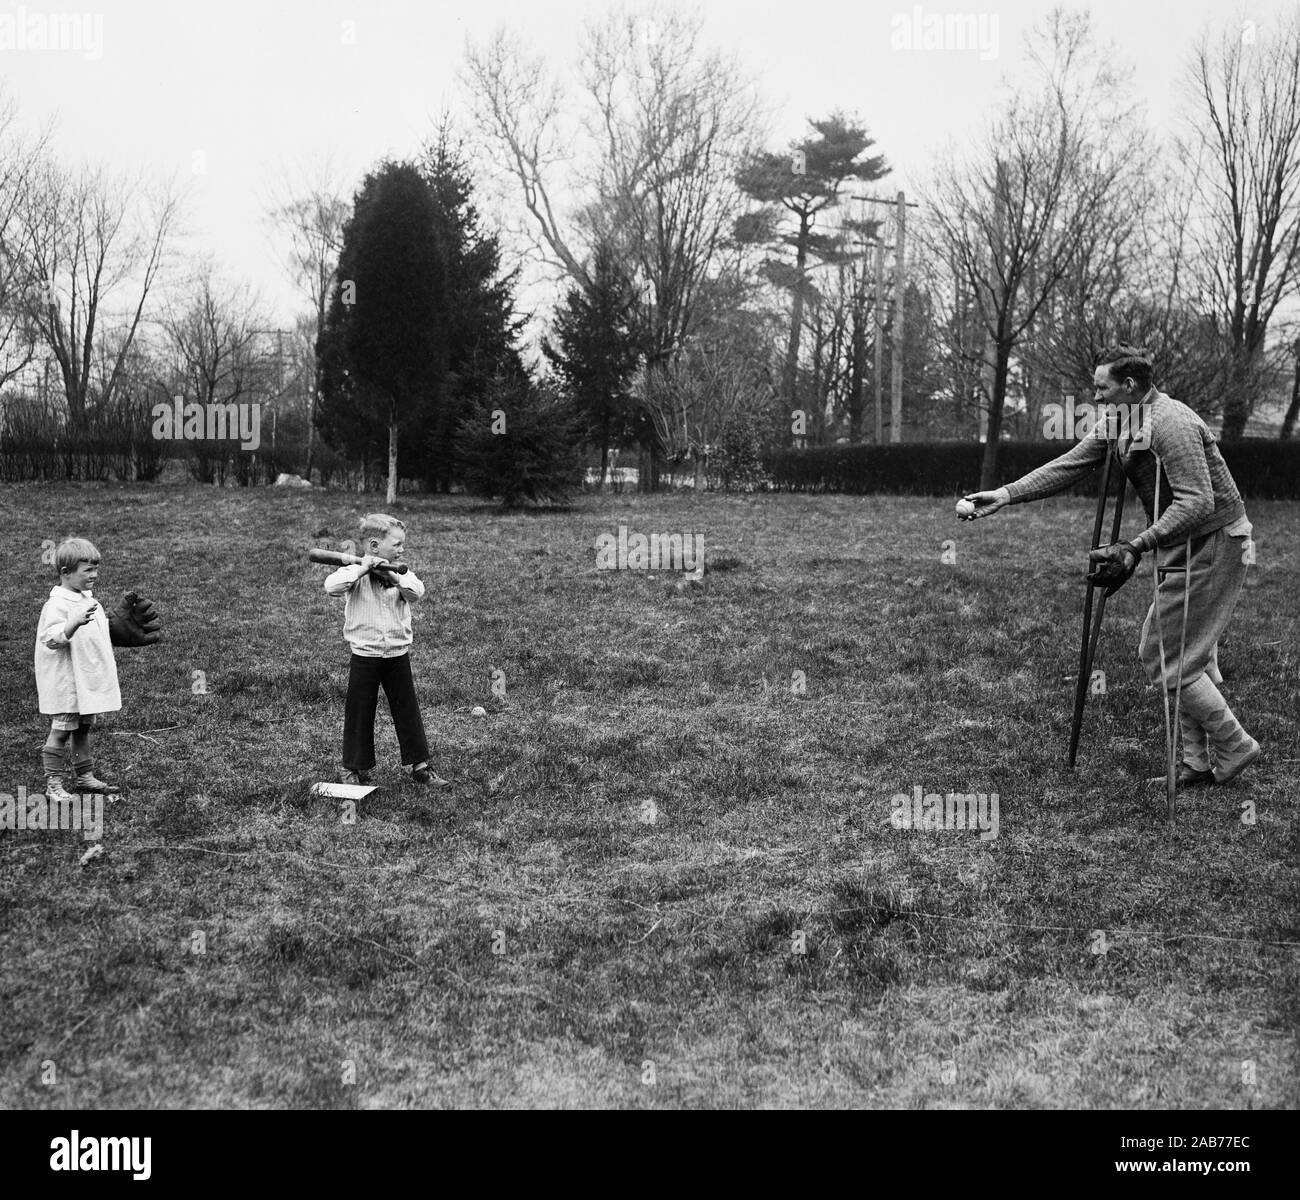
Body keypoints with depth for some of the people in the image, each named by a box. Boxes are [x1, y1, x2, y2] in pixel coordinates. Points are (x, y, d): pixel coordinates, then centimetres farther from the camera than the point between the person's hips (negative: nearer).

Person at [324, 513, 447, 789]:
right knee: (359, 712, 6)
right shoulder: (355, 572, -7)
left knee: (408, 712, 8)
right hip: (364, 656, -3)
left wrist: (392, 575, -23)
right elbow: (331, 587, -25)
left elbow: (417, 591, -16)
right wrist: (362, 570, -26)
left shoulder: (402, 574, 2)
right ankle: (356, 768, 19)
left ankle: (419, 766, 16)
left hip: (398, 655, 3)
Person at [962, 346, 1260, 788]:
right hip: (1185, 547, 10)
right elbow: (1067, 467, 7)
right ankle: (1201, 761, 19)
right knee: (1188, 654, 12)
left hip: (1214, 544, -10)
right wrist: (1005, 495, -1)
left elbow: (1197, 502, -30)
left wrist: (1137, 547, -37)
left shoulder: (1172, 425, -24)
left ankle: (1233, 747, 5)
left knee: (1166, 656, -7)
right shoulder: (1117, 425, 7)